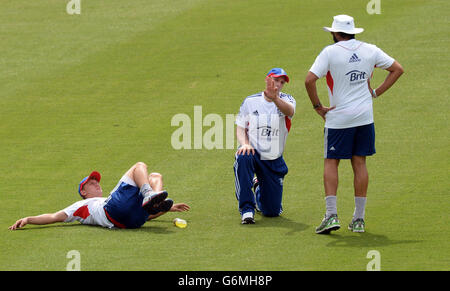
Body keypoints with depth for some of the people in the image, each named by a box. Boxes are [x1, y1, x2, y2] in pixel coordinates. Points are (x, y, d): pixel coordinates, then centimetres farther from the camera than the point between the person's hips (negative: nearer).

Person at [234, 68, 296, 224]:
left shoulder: (286, 99, -2)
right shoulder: (250, 101, 2)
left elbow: (289, 112, -27)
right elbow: (240, 128, 3)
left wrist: (275, 98, -48)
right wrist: (244, 144, -19)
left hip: (274, 160, 1)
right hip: (252, 152, -1)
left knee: (272, 211, 2)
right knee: (242, 158, -40)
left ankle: (259, 188, 40)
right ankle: (247, 209, -31)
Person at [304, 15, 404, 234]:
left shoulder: (330, 52, -8)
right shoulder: (370, 50, 4)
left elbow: (309, 80, -17)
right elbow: (398, 69, 11)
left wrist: (318, 107, -6)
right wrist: (376, 92, 9)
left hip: (338, 117, -4)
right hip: (365, 116, 4)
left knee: (331, 162, 4)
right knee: (359, 163, 9)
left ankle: (331, 214, -8)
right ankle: (359, 219, 9)